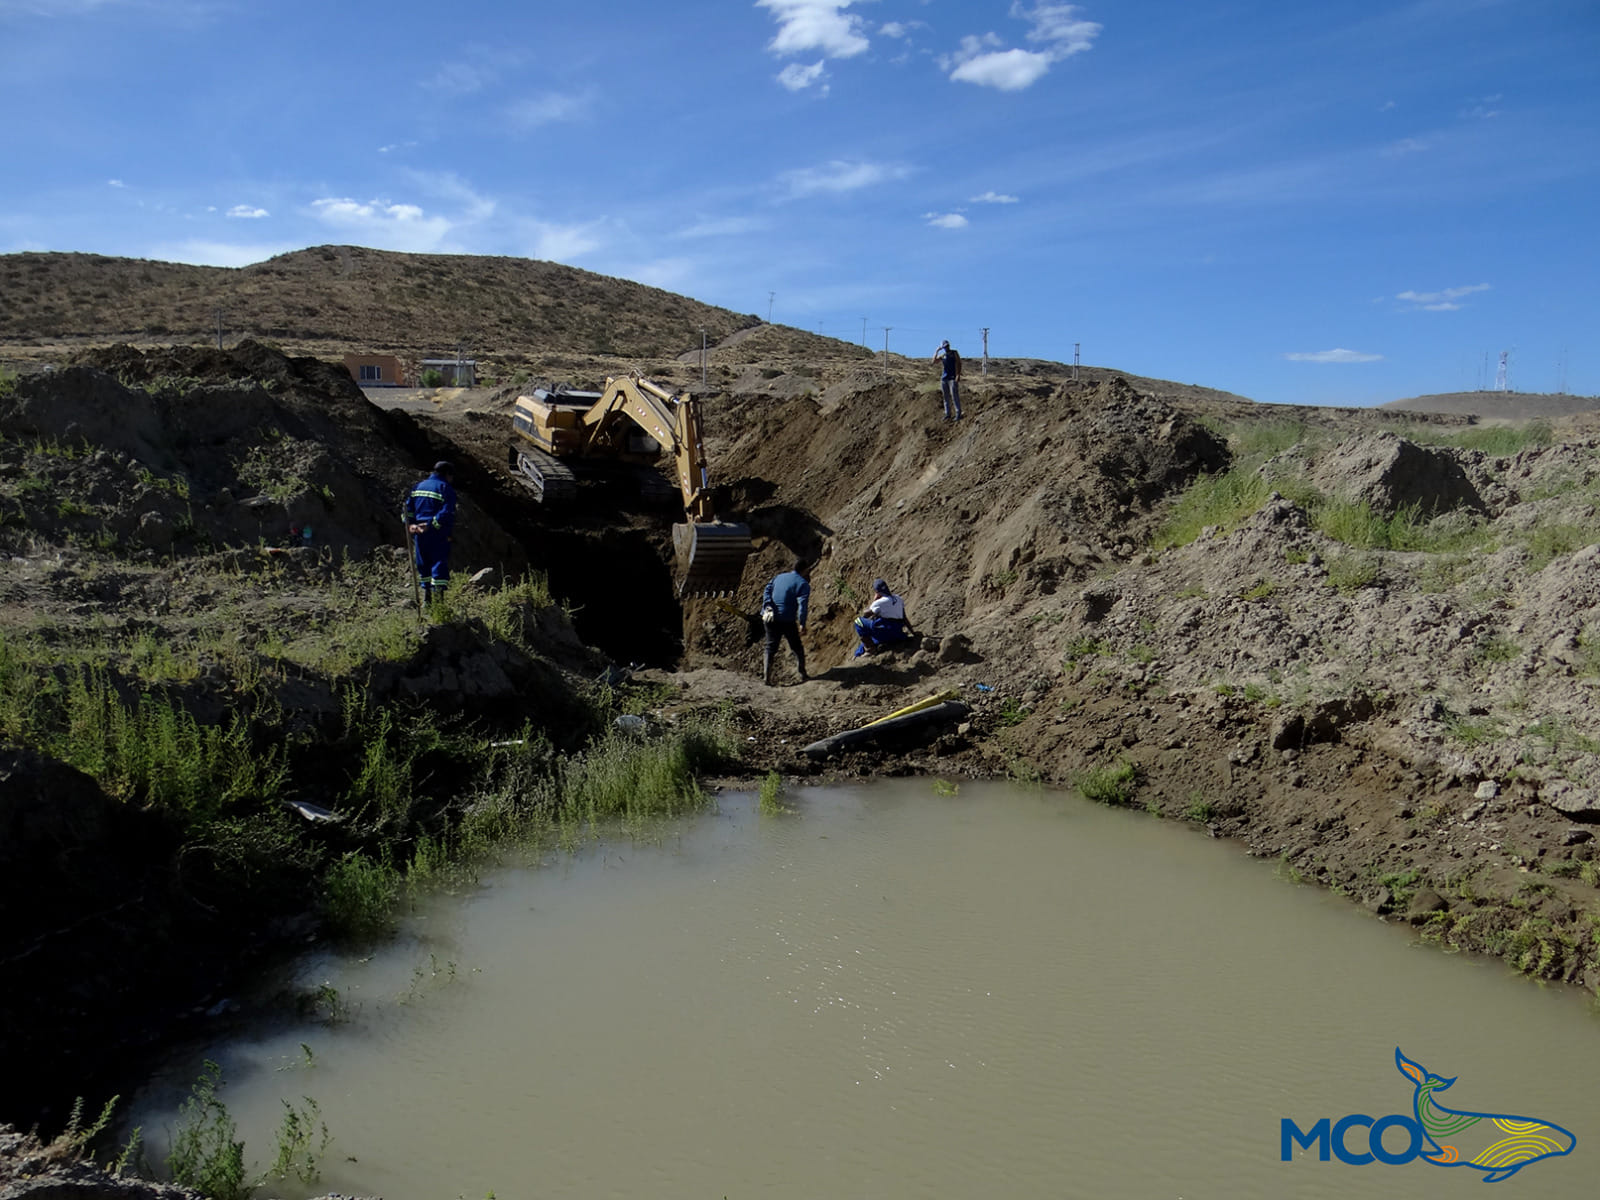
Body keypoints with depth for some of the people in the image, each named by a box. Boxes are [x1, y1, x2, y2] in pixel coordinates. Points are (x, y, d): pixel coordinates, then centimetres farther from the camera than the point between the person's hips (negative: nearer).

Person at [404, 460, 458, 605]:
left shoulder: (418, 487, 17)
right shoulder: (446, 488, -5)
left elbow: (408, 507, 13)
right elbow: (447, 513, -17)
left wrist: (410, 524, 3)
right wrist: (431, 525, -17)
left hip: (419, 532, 6)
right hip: (438, 534, -6)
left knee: (423, 566, 14)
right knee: (440, 565, -5)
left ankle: (426, 600, 18)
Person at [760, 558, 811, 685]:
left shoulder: (778, 577, 15)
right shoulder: (803, 584, -5)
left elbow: (767, 591, 2)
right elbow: (802, 605, -16)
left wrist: (768, 607, -10)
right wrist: (802, 624, -18)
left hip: (771, 618, 4)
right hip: (787, 621, -4)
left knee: (770, 647, 11)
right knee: (797, 647, 13)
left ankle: (766, 676, 0)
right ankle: (802, 675, 16)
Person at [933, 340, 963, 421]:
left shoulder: (954, 353, 2)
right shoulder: (942, 355, 12)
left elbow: (959, 364, -2)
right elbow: (934, 361, 2)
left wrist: (958, 375, -12)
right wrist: (937, 350, -2)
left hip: (952, 378, -5)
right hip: (944, 378, 5)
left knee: (954, 396, -9)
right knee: (946, 397, 7)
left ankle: (958, 414, -7)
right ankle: (948, 414, 13)